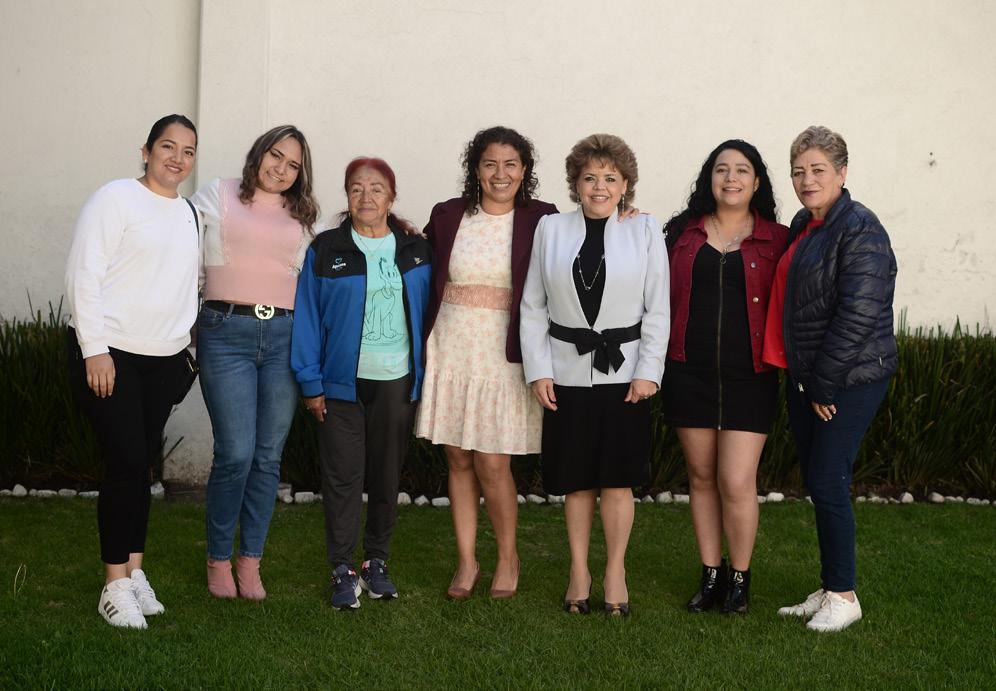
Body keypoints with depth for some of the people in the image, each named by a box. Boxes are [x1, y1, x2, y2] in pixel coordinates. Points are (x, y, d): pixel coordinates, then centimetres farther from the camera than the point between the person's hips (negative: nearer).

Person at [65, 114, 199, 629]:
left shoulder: (190, 214, 13)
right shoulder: (115, 199, -7)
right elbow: (84, 275, -12)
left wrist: (184, 343, 14)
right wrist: (95, 350, -17)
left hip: (164, 359, 6)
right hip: (109, 353, -6)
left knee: (143, 464, 9)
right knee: (125, 462, -10)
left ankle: (134, 572, 16)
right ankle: (116, 585, -2)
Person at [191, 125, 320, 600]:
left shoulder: (302, 217, 17)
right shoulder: (218, 196, 8)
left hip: (284, 336, 3)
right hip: (226, 333, -3)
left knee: (268, 456, 3)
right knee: (236, 454, -9)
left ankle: (250, 560, 16)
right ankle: (218, 558, 10)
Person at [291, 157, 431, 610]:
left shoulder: (415, 250, 7)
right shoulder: (325, 251, 0)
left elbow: (427, 311, 9)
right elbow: (308, 318, 0)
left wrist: (425, 377, 3)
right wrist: (311, 384, -5)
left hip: (398, 380, 2)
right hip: (343, 381, -2)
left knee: (387, 475, 9)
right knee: (343, 475, -2)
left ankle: (377, 560, 23)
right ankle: (342, 569, 6)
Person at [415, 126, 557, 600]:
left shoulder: (541, 220, -1)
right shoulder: (447, 217, 5)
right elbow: (423, 280, 14)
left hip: (504, 355, -2)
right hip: (451, 351, 3)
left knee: (492, 464, -4)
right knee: (459, 461, 8)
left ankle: (508, 558, 18)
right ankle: (466, 561, 21)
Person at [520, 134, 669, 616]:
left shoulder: (646, 231, 2)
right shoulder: (551, 229, 5)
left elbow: (657, 310, 0)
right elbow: (533, 307, 5)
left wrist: (648, 372, -7)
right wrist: (538, 371, -2)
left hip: (623, 372, -1)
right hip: (567, 371, 1)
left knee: (618, 478, 3)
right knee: (576, 480, 8)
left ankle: (615, 573, 15)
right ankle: (579, 572, 20)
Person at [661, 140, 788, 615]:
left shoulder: (776, 241, 3)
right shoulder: (682, 234, 9)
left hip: (749, 378, -2)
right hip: (690, 374, 3)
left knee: (736, 483, -6)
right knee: (701, 476, 10)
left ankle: (740, 577, 13)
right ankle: (710, 575, 22)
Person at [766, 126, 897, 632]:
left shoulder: (860, 230, -15)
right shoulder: (803, 226, 13)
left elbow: (858, 315, -21)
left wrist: (824, 383, -17)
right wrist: (804, 380, 15)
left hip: (849, 380, -9)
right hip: (805, 377, 9)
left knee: (827, 482, -6)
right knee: (817, 482, 12)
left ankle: (844, 595, 7)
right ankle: (828, 590, 23)